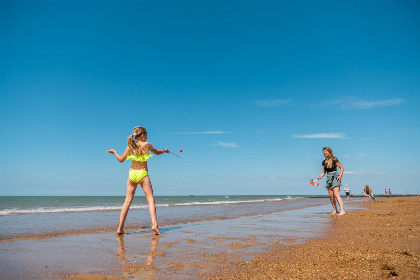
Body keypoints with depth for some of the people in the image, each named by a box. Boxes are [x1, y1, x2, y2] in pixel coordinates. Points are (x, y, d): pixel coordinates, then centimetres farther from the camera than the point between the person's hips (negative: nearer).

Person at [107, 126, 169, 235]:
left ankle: (120, 228, 6)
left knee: (127, 201, 7)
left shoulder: (130, 146, 5)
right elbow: (157, 152, 14)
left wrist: (114, 151, 30)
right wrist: (165, 150, 35)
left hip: (132, 173, 4)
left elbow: (121, 159, 12)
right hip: (142, 174, -4)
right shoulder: (147, 144, -2)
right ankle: (154, 224, -15)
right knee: (150, 199, -2)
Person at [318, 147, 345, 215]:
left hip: (335, 177, -7)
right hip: (328, 178, 7)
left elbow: (341, 168, -2)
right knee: (331, 196, 5)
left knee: (336, 194, -18)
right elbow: (323, 172, 18)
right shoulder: (324, 162, 13)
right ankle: (335, 210, 15)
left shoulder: (334, 159, -5)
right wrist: (319, 177, 4)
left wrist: (340, 175, -16)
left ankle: (342, 211, -22)